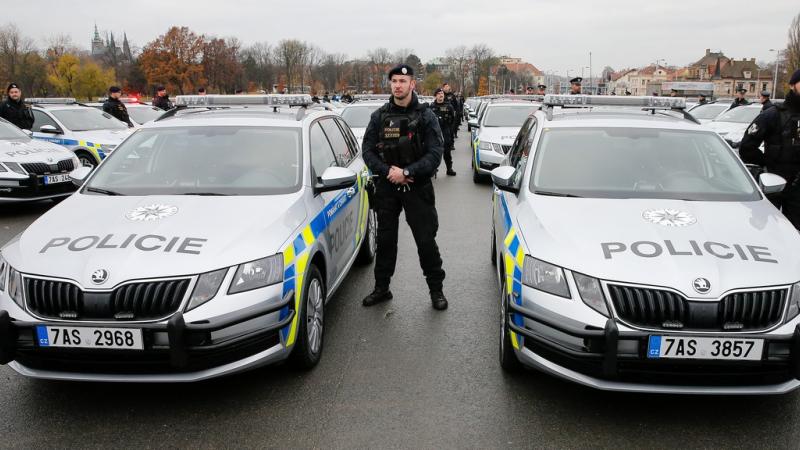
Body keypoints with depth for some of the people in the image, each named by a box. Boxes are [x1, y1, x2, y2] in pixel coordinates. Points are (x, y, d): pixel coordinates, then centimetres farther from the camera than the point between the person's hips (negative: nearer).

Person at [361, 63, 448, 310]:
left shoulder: (425, 116, -3)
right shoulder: (379, 116, 5)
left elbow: (435, 153, -10)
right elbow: (368, 150, 2)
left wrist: (406, 172, -19)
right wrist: (387, 171, -14)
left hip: (417, 186, -2)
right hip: (386, 187, 3)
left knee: (426, 240, 0)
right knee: (385, 239, 11)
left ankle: (436, 290, 15)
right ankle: (381, 288, 24)